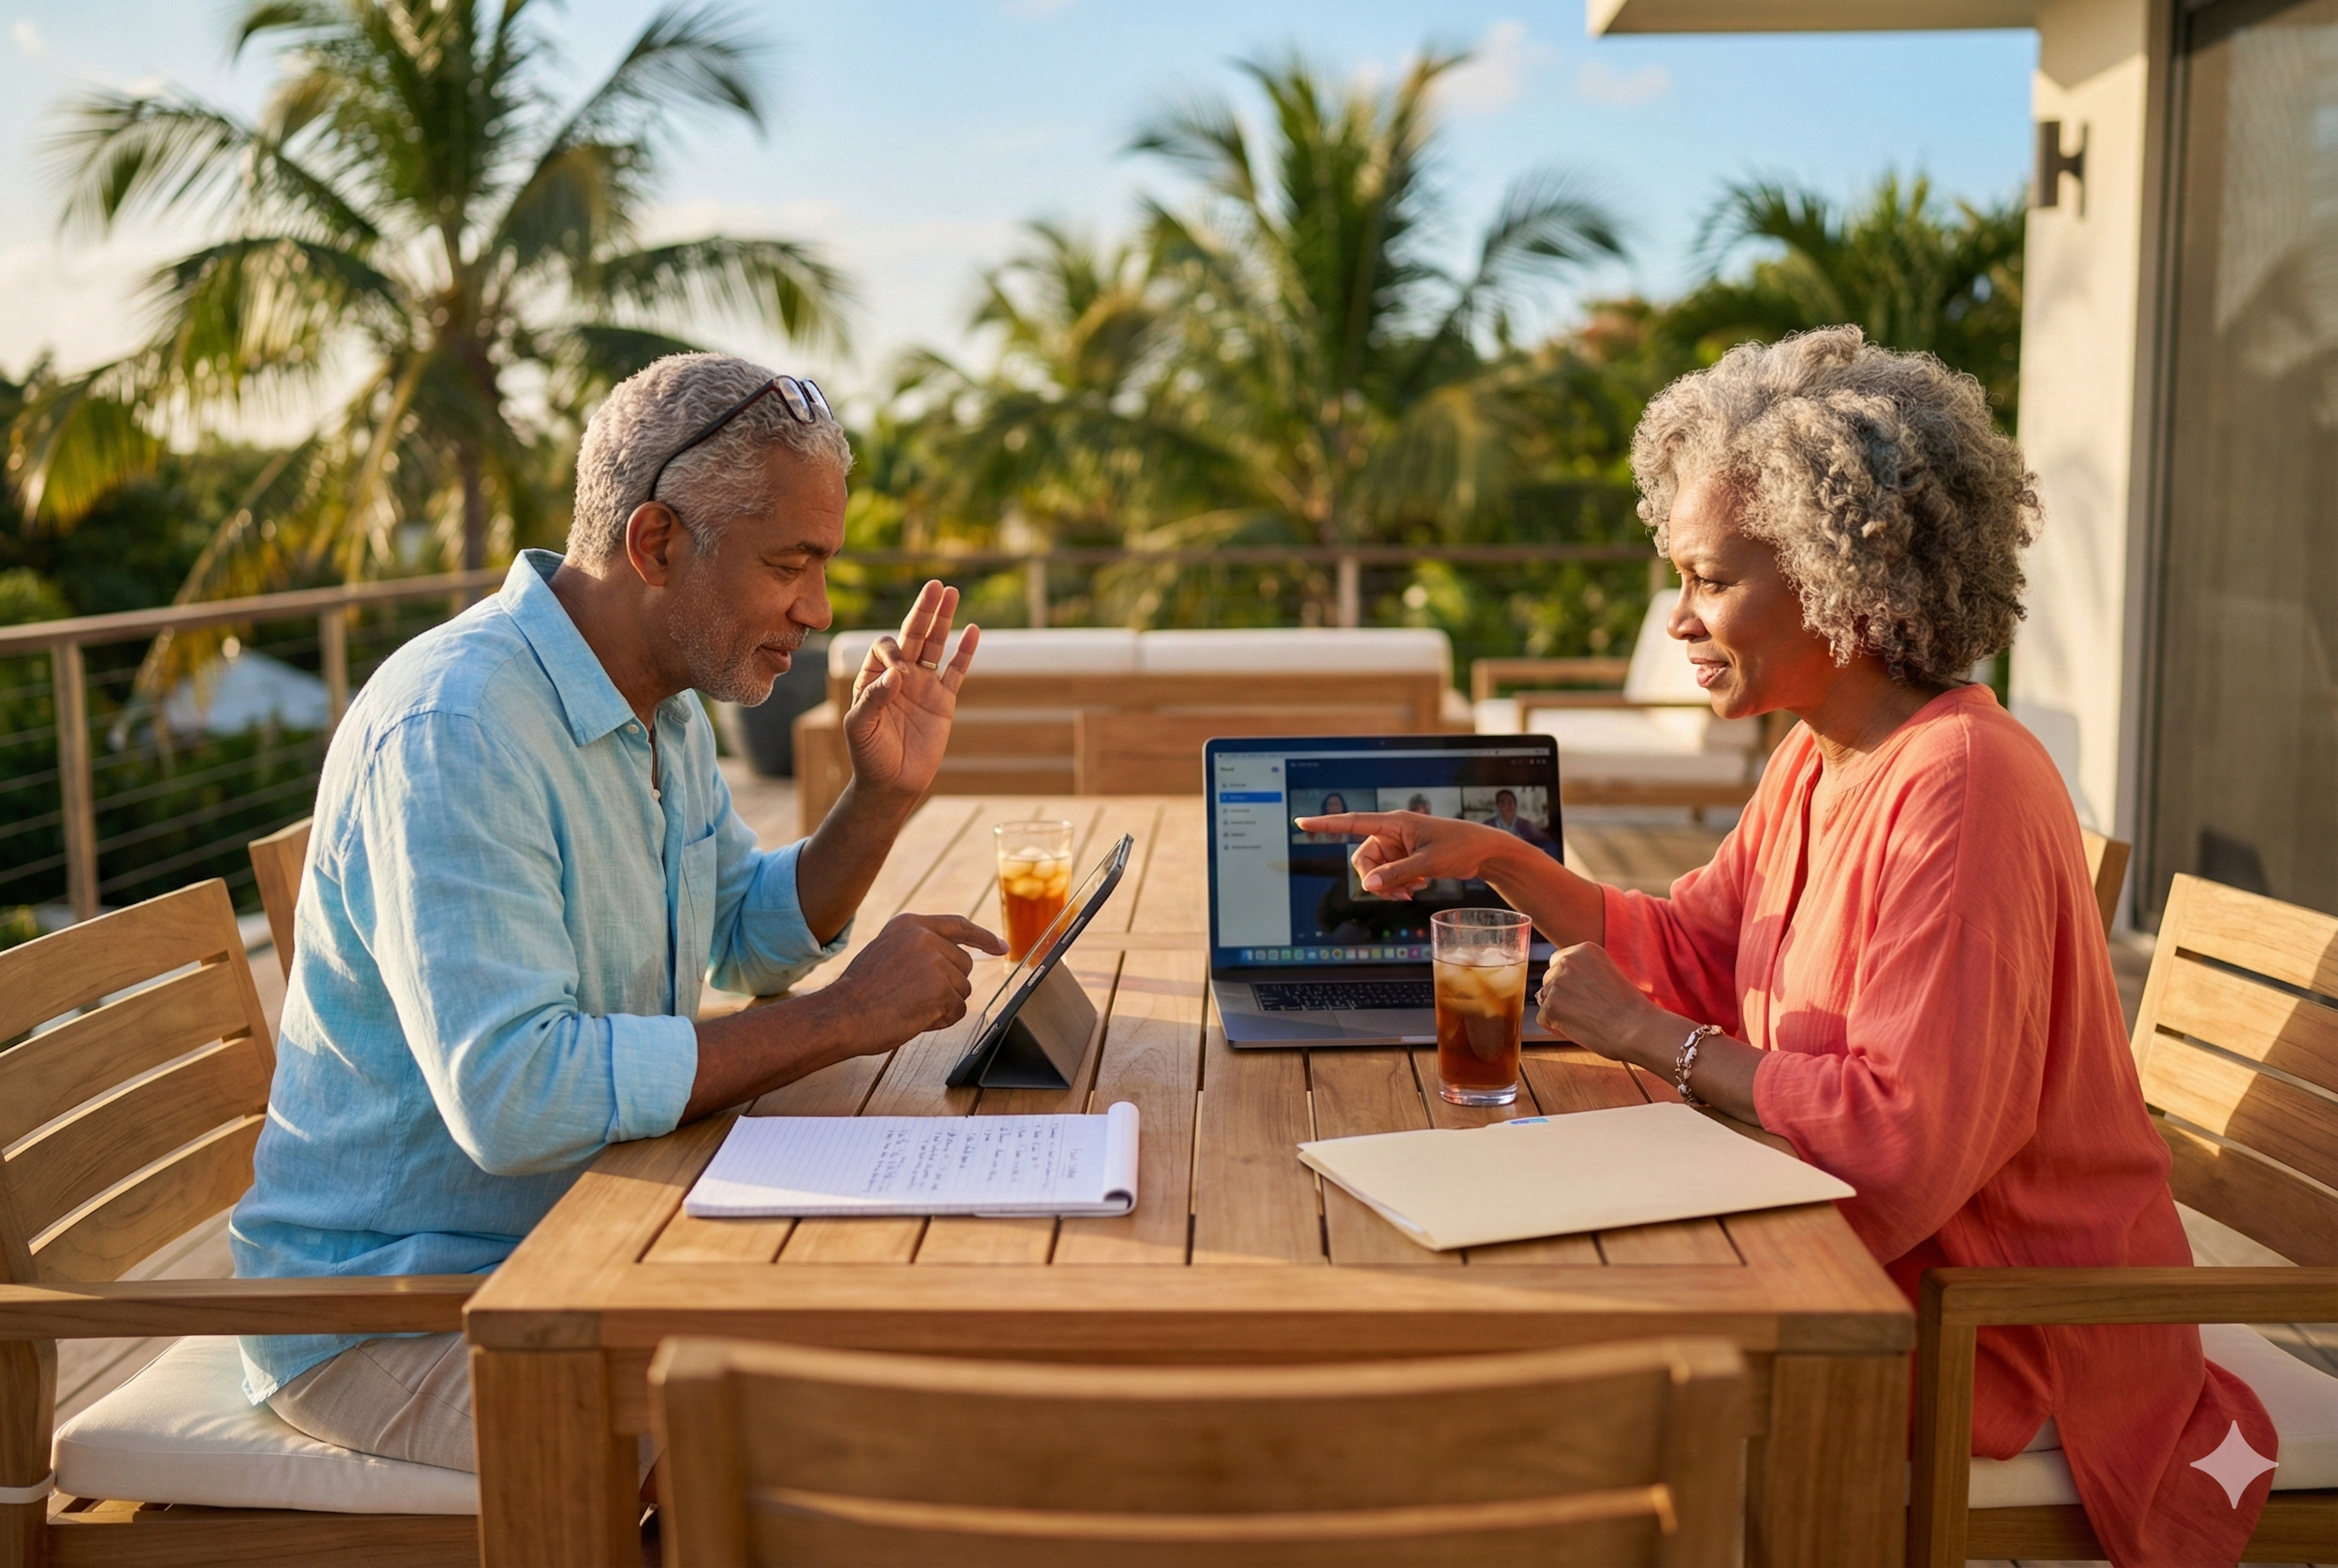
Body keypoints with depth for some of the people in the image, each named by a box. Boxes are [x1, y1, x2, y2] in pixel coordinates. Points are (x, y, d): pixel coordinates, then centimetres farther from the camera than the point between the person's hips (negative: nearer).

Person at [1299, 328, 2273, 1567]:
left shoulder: (1958, 784, -26)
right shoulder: (1818, 760, 3)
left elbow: (1907, 1139, -31)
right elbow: (1691, 950, 12)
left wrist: (1650, 1037, -22)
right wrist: (1495, 860, 0)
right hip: (1882, 1267, 8)